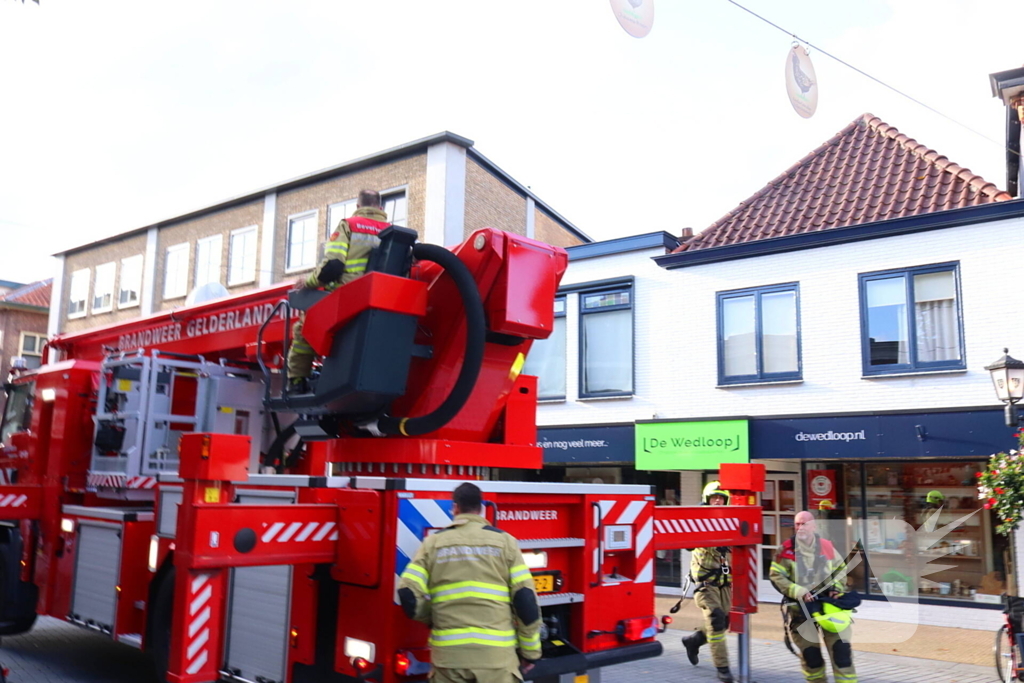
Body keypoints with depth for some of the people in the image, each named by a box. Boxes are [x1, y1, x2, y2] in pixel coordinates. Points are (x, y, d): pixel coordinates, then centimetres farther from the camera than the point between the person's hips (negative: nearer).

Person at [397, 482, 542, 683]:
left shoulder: (434, 542, 6)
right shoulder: (504, 541, 4)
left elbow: (409, 596, 0)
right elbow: (525, 598, -1)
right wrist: (530, 650, 8)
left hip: (449, 654, 1)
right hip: (496, 654, -1)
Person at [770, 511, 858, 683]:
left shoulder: (827, 547, 1)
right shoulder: (786, 549, -8)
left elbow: (841, 569, 16)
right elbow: (776, 576, -8)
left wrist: (837, 587, 0)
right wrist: (798, 591, -17)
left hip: (827, 601, 2)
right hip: (800, 606, -2)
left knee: (840, 646, -4)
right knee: (809, 652, 6)